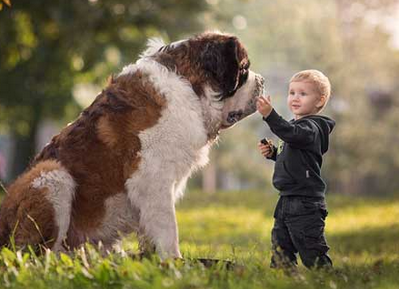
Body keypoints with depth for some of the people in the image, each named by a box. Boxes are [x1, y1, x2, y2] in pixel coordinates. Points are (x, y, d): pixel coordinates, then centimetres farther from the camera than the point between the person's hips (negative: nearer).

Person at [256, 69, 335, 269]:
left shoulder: (311, 127, -14)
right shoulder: (299, 125, 17)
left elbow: (292, 134, -37)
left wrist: (270, 115, -48)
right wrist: (273, 153, 10)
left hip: (305, 204, -10)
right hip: (287, 201, 10)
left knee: (312, 252, -6)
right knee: (280, 247, 14)